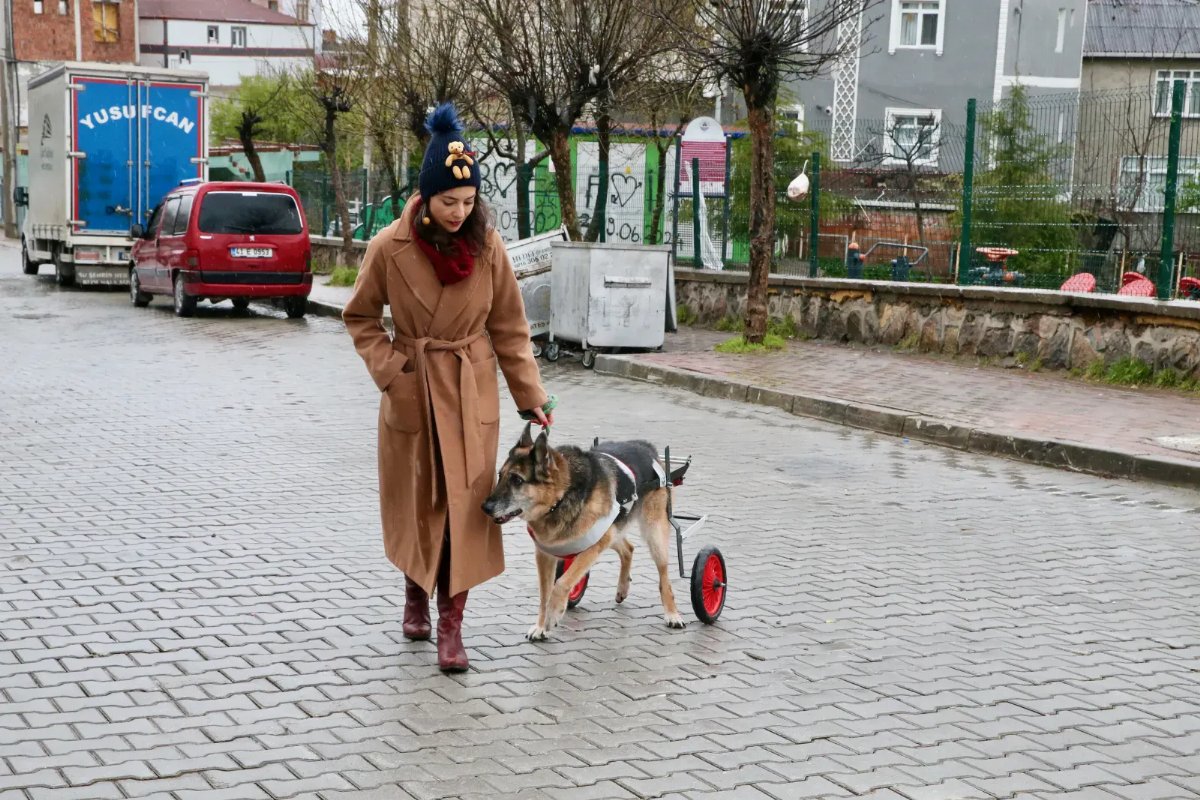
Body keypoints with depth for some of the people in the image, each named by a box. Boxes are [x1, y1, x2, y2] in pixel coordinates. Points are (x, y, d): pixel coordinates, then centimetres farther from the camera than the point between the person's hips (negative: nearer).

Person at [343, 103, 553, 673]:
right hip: (412, 393, 0)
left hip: (472, 393, 0)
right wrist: (392, 372, -10)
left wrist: (531, 398, 0)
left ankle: (451, 624, 4)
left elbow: (509, 328, 0)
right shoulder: (390, 247, -12)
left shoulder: (487, 245, -8)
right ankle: (416, 592, 39)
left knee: (465, 503, -3)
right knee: (416, 500, 13)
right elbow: (360, 317, 2)